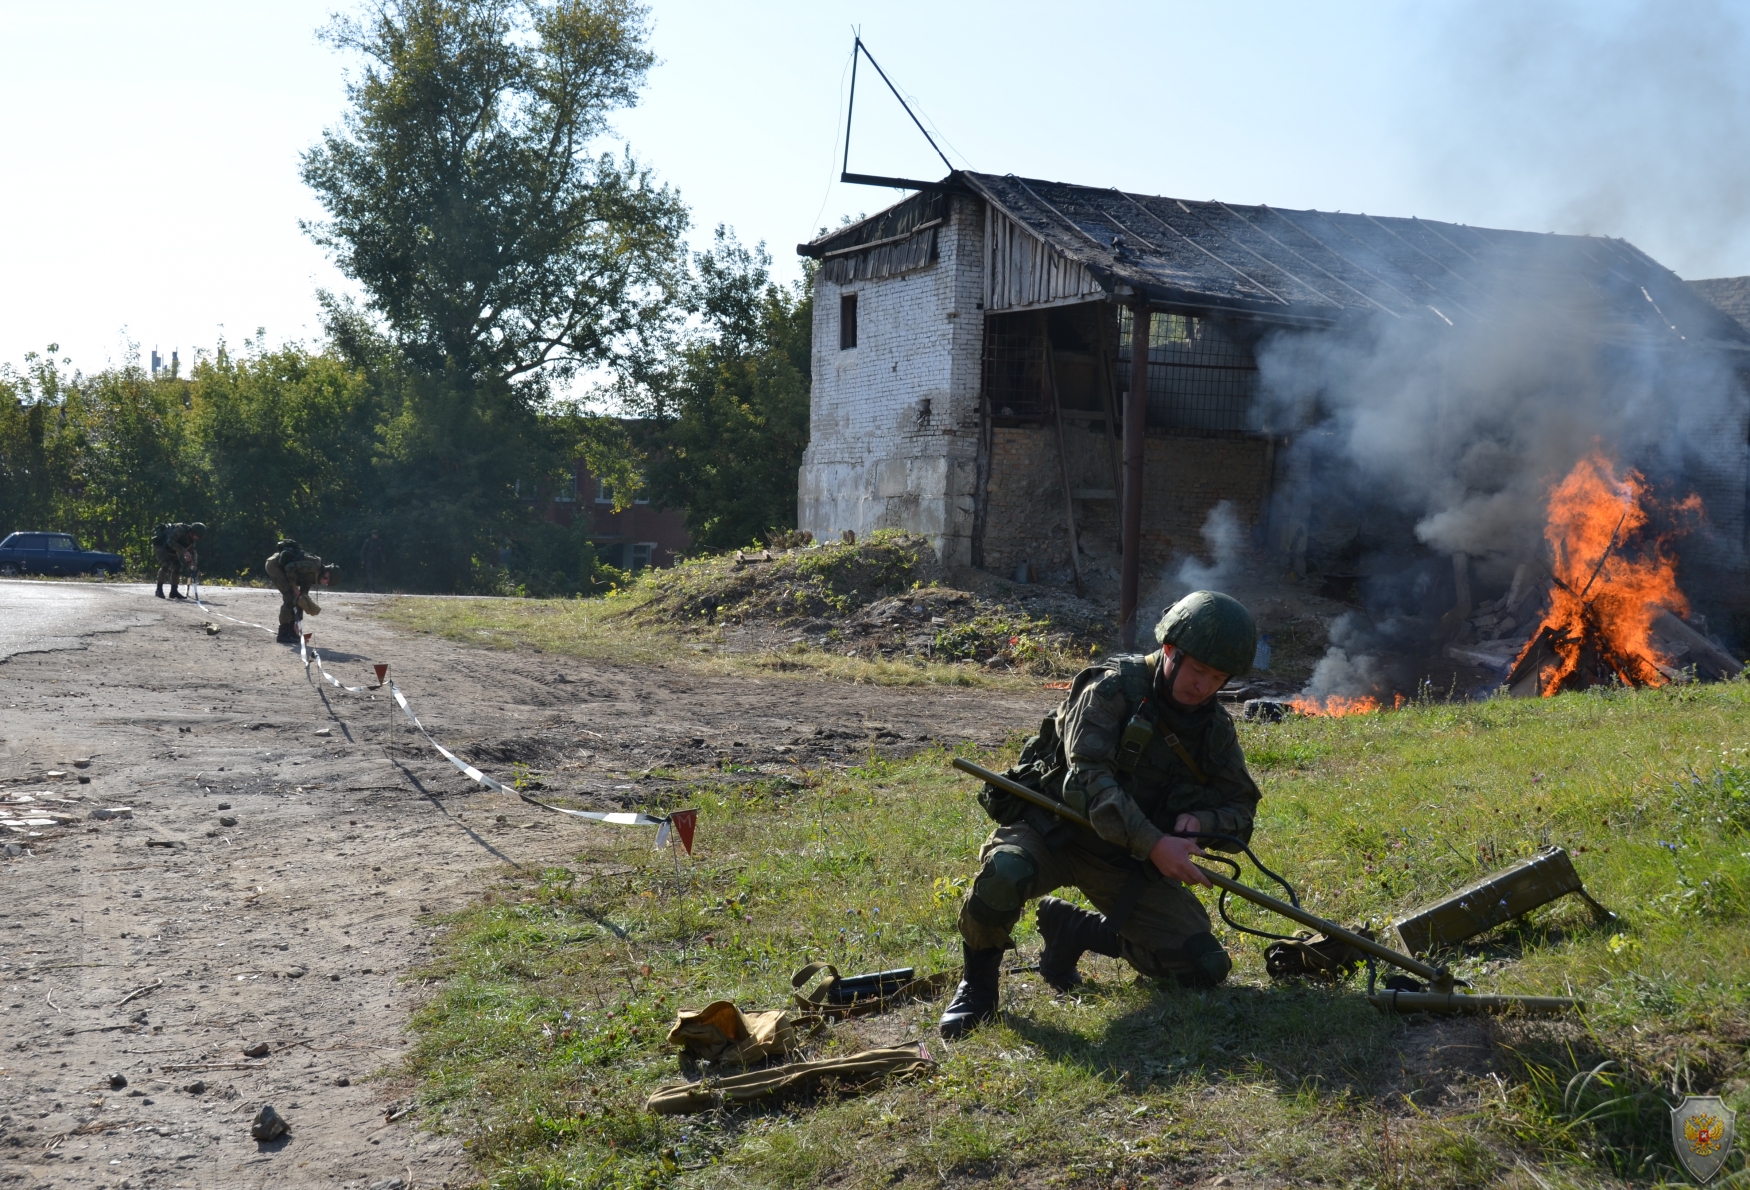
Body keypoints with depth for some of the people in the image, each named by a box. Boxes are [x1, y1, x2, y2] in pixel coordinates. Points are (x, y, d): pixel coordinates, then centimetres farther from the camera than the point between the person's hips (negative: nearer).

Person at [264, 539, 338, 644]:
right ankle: (283, 635, -9)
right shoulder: (314, 566, -18)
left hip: (278, 566, 10)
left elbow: (302, 596, 17)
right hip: (274, 564, -10)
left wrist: (297, 620, 15)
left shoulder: (312, 576, 12)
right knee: (290, 597, -11)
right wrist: (294, 586, -14)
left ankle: (291, 632, 16)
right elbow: (290, 567, -27)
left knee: (292, 597, 12)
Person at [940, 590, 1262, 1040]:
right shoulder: (1113, 688, -17)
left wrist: (1198, 820, -19)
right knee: (1003, 874, -40)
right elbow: (1088, 781, -28)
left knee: (1206, 968, -8)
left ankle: (1073, 929, 14)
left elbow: (1240, 812, 5)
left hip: (1125, 861, 6)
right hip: (1051, 830, -5)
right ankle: (977, 982, -9)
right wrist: (1154, 845, -39)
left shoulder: (1215, 728, 1)